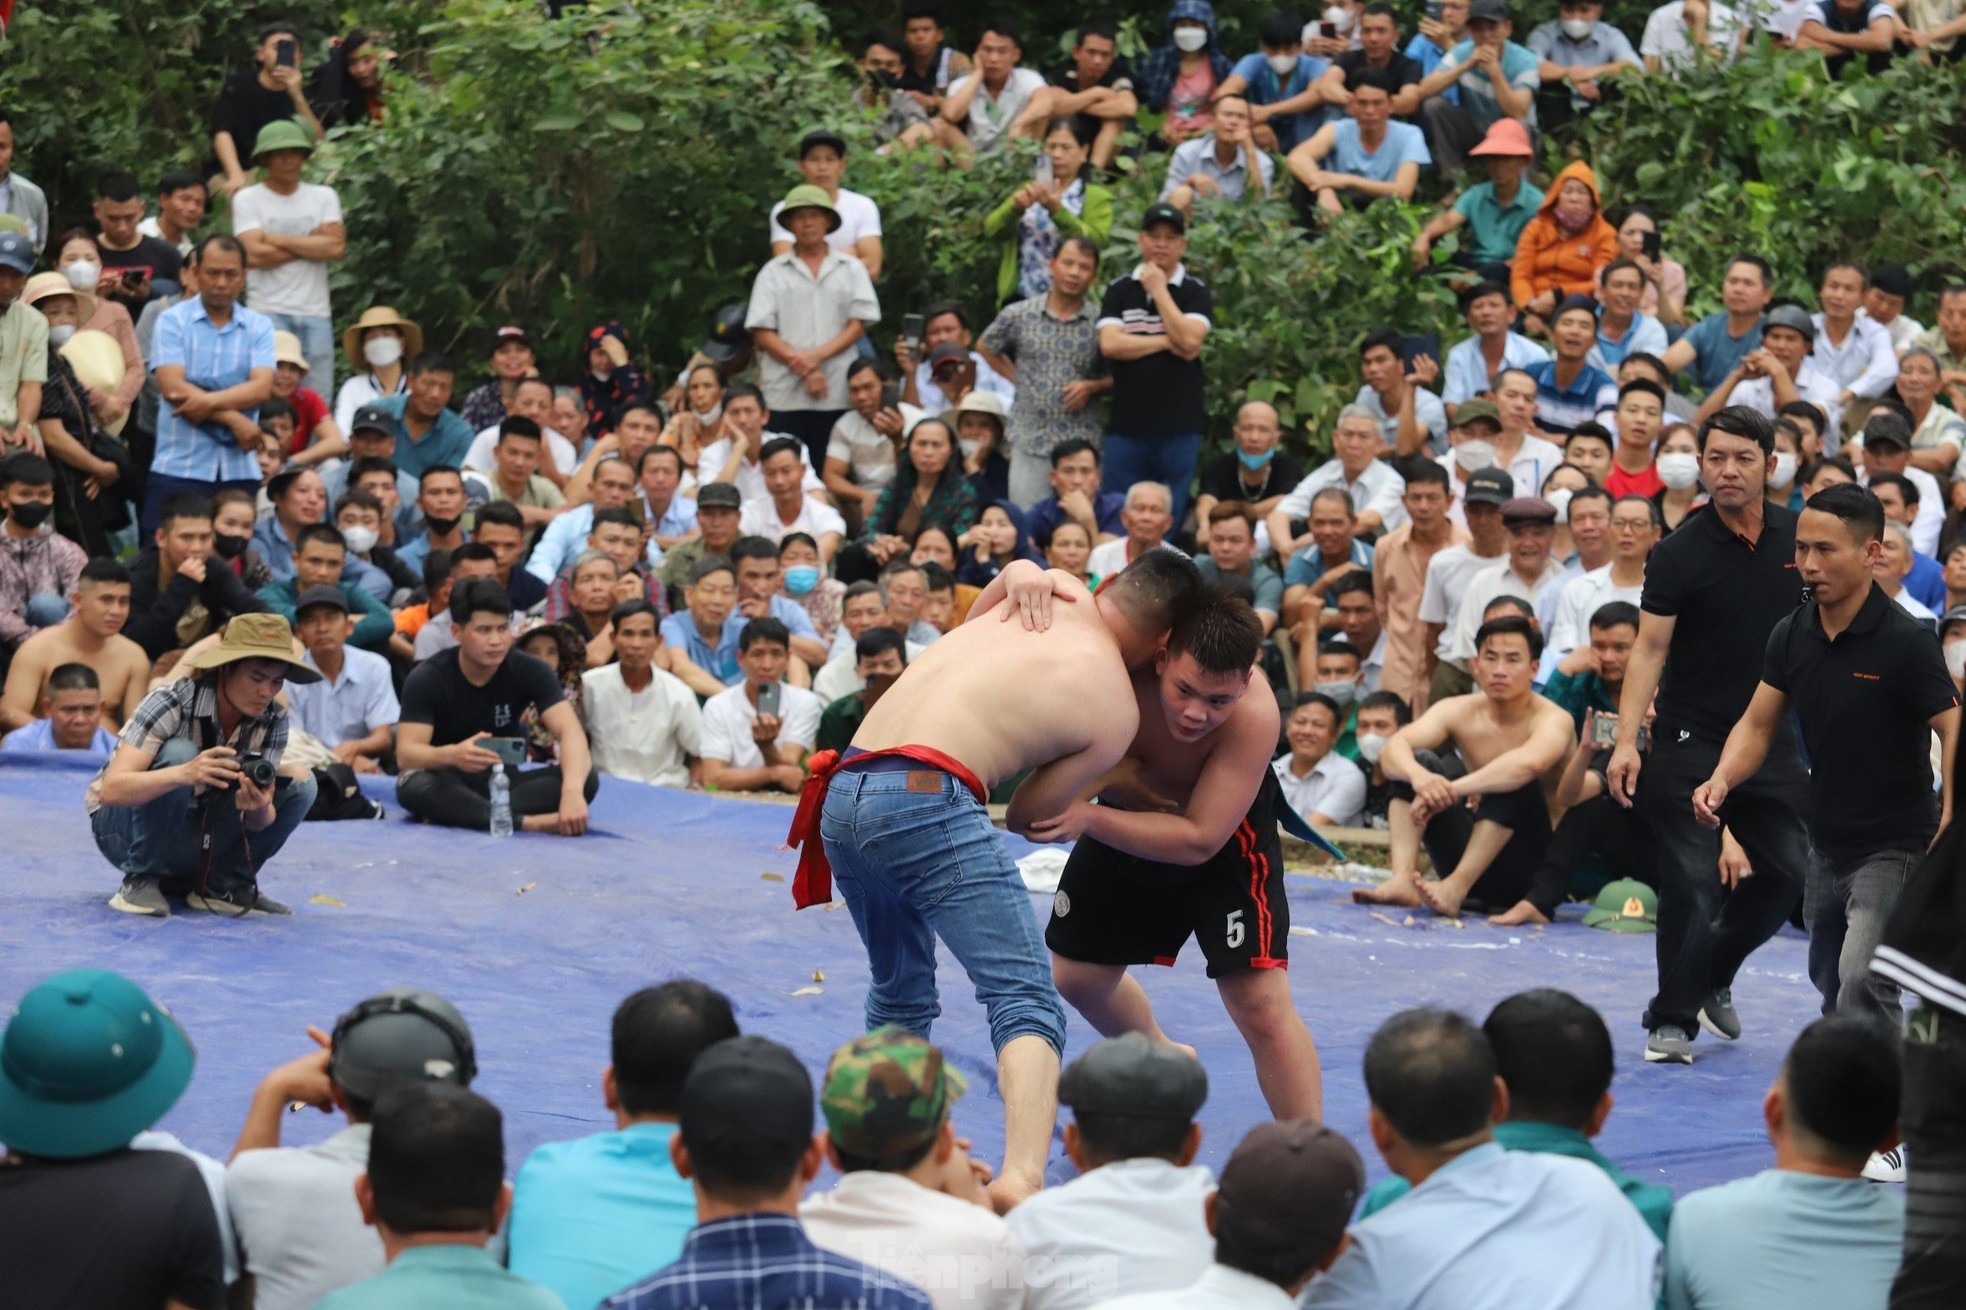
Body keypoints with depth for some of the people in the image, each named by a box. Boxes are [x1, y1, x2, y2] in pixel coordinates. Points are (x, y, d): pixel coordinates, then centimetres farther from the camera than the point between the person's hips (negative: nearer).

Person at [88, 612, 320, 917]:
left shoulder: (273, 720, -10)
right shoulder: (172, 703, -25)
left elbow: (258, 822, -11)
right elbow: (111, 790, -36)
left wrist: (258, 809, -37)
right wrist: (184, 774, -53)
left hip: (201, 835, 5)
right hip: (123, 827, -5)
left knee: (301, 785, -14)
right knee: (178, 754, -34)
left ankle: (221, 884, -5)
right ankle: (140, 880, -19)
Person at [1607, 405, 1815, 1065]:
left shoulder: (1797, 537, 2)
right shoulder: (1680, 552, -11)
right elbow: (1650, 648, -13)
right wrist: (1626, 741, -21)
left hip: (1770, 736, 5)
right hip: (1689, 741, -5)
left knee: (1788, 872, 7)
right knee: (1691, 880, -8)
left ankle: (1709, 978, 28)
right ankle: (1672, 1020, 3)